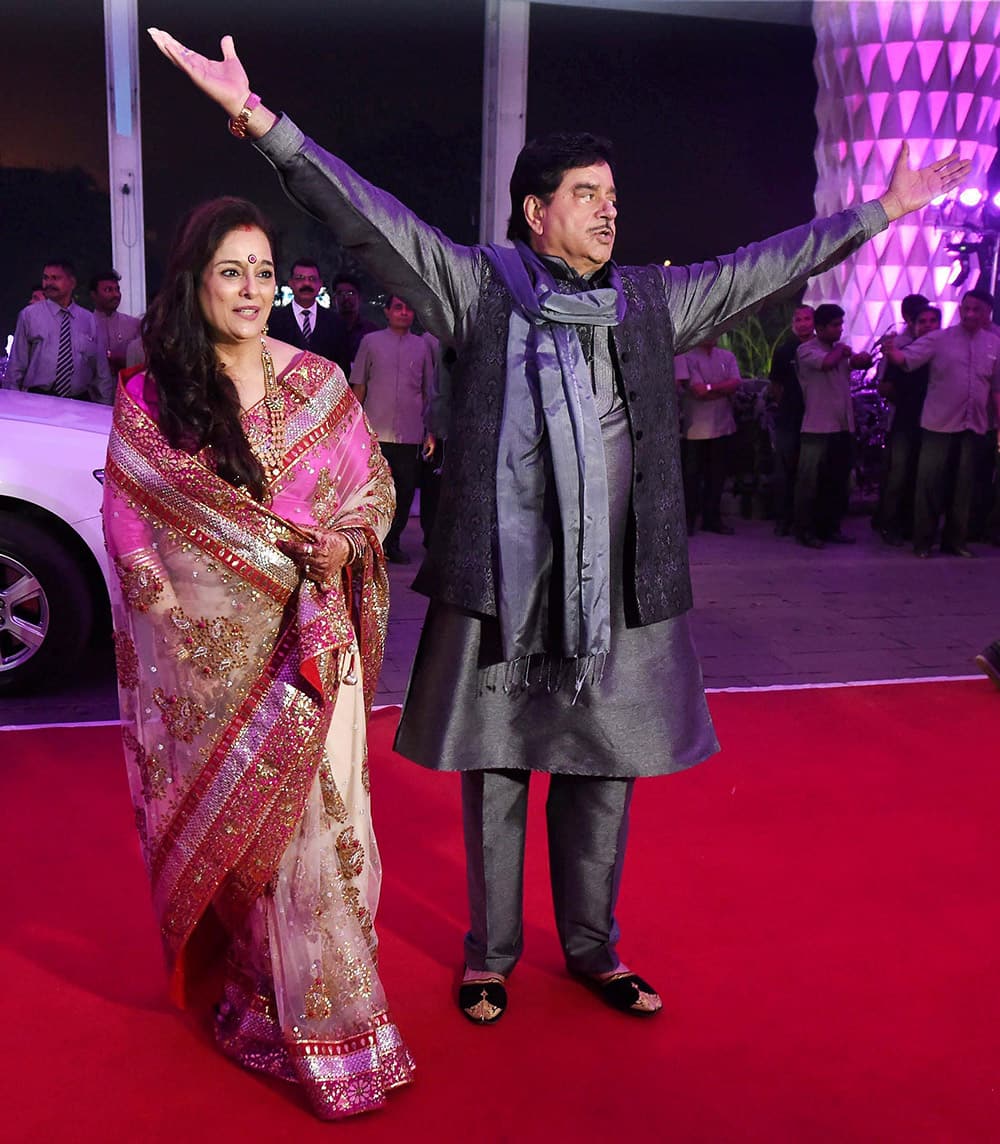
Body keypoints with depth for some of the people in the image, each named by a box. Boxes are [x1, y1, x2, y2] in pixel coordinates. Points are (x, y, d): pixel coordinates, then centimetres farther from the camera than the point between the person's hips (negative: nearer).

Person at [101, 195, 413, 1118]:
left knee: (313, 816, 0)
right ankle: (251, 992, 28)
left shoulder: (317, 382, 4)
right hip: (202, 650, 0)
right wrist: (156, 589, -7)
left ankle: (321, 1011, 15)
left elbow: (375, 486, 7)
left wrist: (345, 540, -12)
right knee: (223, 821, 9)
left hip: (304, 643, 0)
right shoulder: (147, 399, 3)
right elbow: (127, 518, 6)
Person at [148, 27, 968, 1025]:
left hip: (618, 588, 4)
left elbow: (765, 266, 19)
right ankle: (490, 953, 30)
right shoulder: (478, 285, 0)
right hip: (500, 582, -3)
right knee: (494, 777, 9)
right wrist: (261, 118, -17)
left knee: (604, 774, 13)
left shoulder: (649, 299, 12)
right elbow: (368, 217, -7)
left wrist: (883, 209, 24)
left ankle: (593, 947, 34)